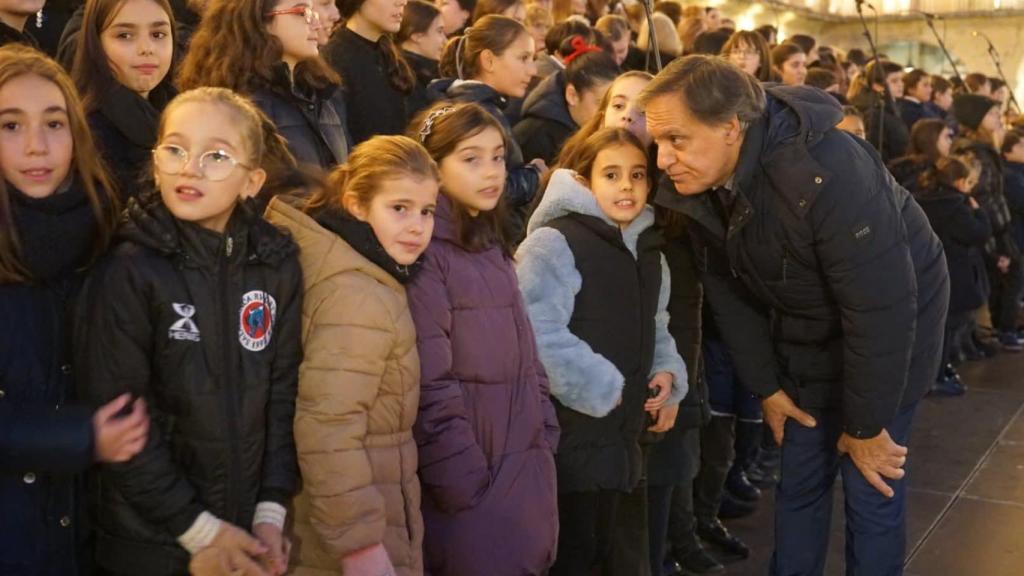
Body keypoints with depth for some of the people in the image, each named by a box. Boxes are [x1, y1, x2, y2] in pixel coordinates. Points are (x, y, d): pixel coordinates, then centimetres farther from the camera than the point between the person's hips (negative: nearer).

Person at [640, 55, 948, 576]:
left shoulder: (825, 173, -37)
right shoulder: (698, 187, -16)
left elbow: (880, 309, -31)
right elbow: (729, 292, -3)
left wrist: (866, 426, -22)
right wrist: (766, 386, 0)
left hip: (893, 319, -5)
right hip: (807, 331, 6)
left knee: (870, 483, -2)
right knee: (799, 478, 12)